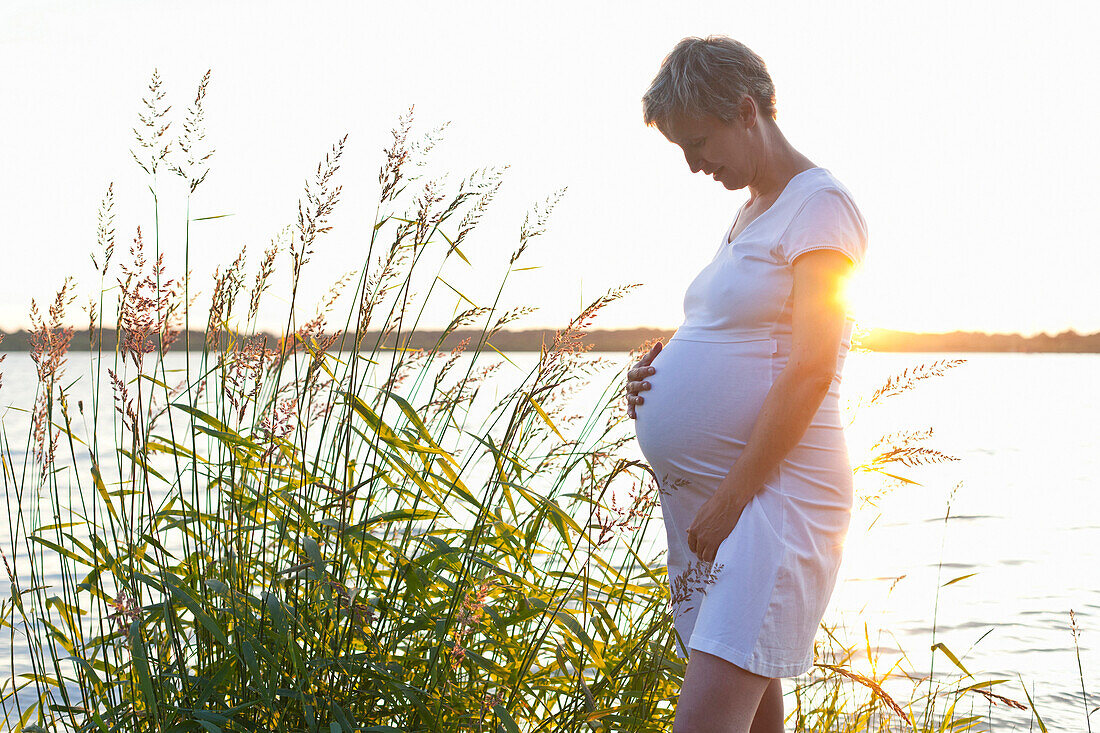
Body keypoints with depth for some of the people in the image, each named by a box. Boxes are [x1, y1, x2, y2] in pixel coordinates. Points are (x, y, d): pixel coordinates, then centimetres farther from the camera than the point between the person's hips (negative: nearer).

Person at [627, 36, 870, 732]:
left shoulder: (821, 204, -9)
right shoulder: (751, 212, 21)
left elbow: (811, 372, -16)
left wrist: (732, 496, -17)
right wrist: (660, 371, 7)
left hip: (774, 489, -9)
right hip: (707, 492, 9)